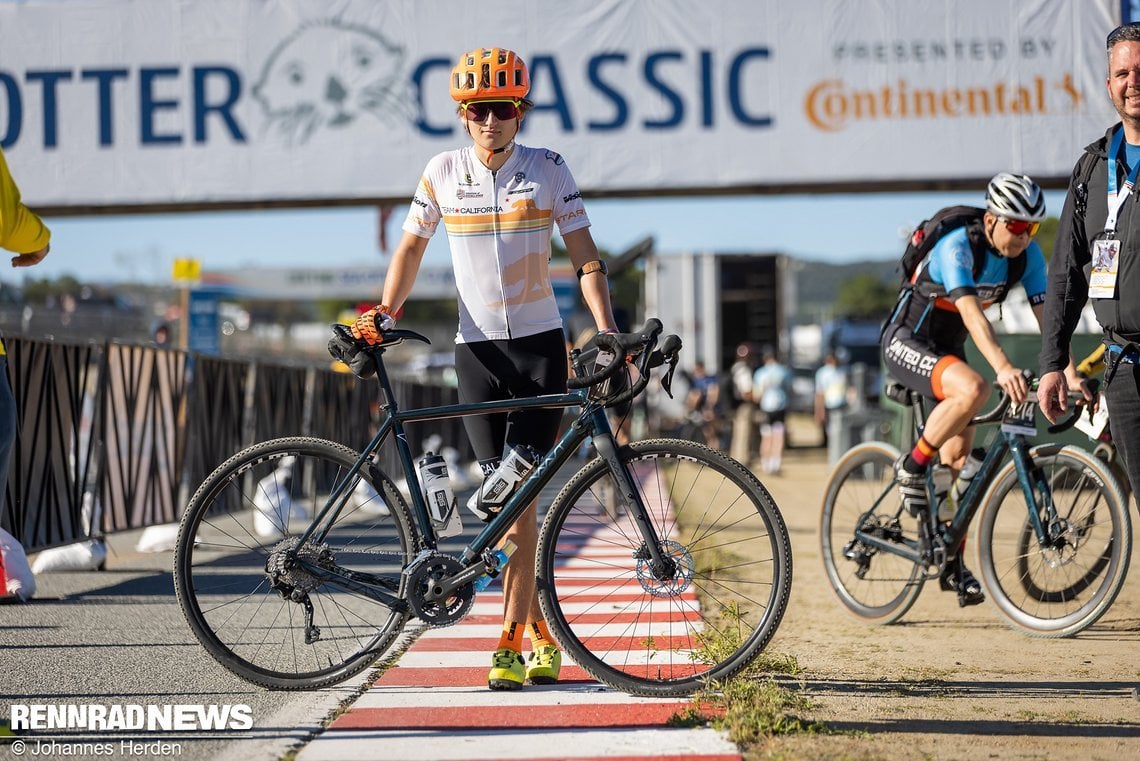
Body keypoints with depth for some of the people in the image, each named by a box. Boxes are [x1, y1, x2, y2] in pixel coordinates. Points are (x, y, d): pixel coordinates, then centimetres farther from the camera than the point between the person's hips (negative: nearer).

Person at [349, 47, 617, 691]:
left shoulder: (548, 170, -3)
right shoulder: (444, 172, 1)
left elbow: (586, 257, -4)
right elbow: (412, 246, 13)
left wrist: (606, 330, -17)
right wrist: (383, 315, 0)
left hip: (540, 345, -2)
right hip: (478, 348, 2)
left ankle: (510, 643, -7)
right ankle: (540, 633, 10)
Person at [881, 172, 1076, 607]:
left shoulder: (1028, 255, -10)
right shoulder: (956, 248, -29)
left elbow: (1047, 314, -13)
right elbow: (971, 312, -42)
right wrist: (1003, 368, -56)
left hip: (946, 349, 7)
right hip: (906, 343, -7)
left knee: (959, 458, 1)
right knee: (972, 389, -35)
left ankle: (952, 563, 11)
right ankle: (911, 467, -15)